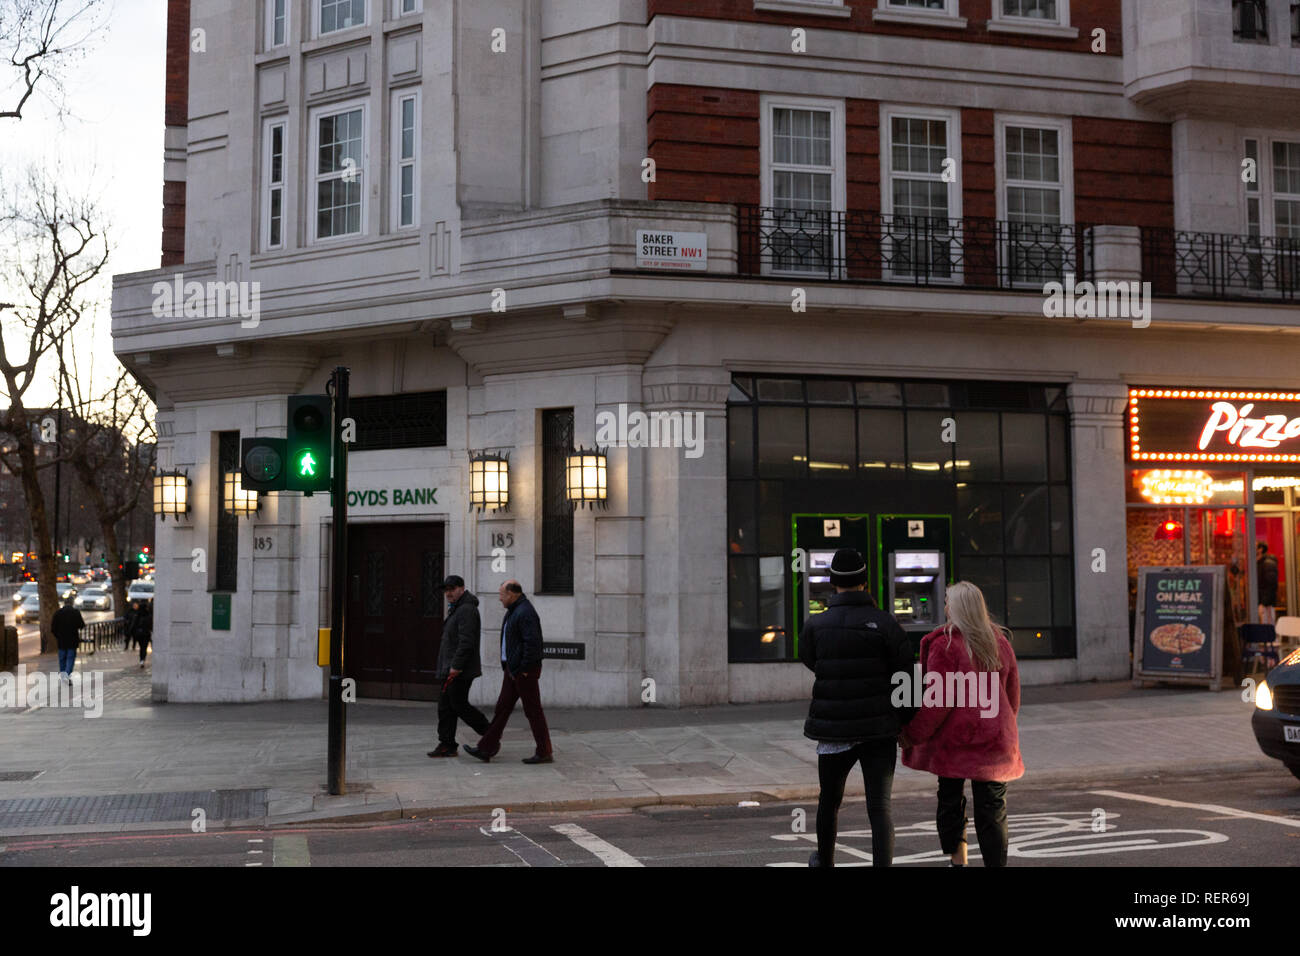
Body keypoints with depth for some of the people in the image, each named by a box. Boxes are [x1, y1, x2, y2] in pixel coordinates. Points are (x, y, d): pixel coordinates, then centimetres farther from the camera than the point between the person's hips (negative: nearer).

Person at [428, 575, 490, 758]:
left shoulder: (467, 609, -15)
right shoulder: (456, 609, 19)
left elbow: (466, 641, -24)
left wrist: (456, 666, -24)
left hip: (460, 670, -10)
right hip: (451, 669, 10)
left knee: (459, 705, -6)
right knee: (445, 707, 8)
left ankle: (490, 734, 6)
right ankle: (447, 745, 10)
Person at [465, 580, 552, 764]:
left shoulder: (525, 613, -17)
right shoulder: (514, 611, 16)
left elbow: (532, 642, -25)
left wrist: (524, 669, -21)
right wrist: (509, 667, 17)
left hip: (524, 671, -10)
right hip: (512, 669, 10)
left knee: (533, 711, -3)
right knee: (502, 708, 9)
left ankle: (544, 753, 5)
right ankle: (486, 749, 11)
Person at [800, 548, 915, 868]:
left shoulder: (815, 625, -5)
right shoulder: (884, 622, -8)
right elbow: (905, 675, -7)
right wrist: (907, 722, 6)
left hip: (834, 730, 2)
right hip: (879, 731, -2)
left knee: (829, 800, 22)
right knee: (880, 807, 1)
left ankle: (824, 861, 42)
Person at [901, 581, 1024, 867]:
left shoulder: (945, 644, -10)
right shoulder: (1000, 642, 8)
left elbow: (938, 700, -14)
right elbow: (1013, 694, 17)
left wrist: (911, 734, -6)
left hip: (954, 737, -4)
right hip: (996, 741, 4)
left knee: (950, 801, 11)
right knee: (992, 809, 6)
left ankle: (957, 859, 12)